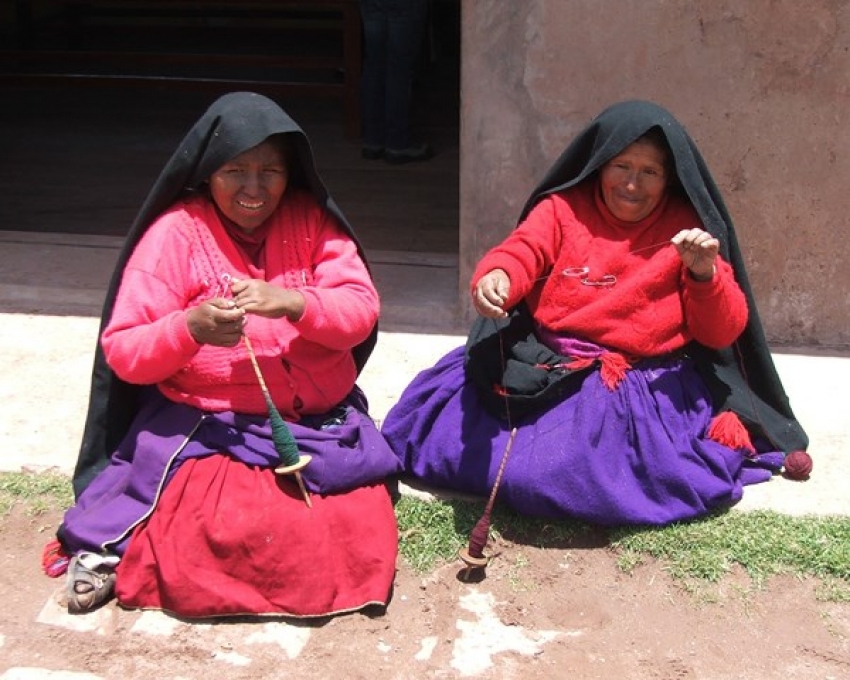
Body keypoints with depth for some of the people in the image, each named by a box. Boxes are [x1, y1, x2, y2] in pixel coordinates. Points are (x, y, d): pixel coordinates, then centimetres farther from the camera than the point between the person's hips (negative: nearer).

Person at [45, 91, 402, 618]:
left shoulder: (310, 218, 4)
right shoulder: (175, 233, -4)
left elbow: (362, 309, -6)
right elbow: (122, 352, -8)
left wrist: (293, 303, -26)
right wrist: (189, 329, -29)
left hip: (321, 421, 4)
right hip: (203, 427, -4)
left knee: (363, 528, -16)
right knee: (229, 532, -29)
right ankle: (119, 549, 0)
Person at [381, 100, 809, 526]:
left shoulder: (687, 228, 6)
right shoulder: (563, 208, 9)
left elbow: (723, 334, 3)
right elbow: (520, 254, -9)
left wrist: (705, 273, -16)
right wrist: (494, 278, -33)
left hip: (649, 387, -2)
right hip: (544, 366, 2)